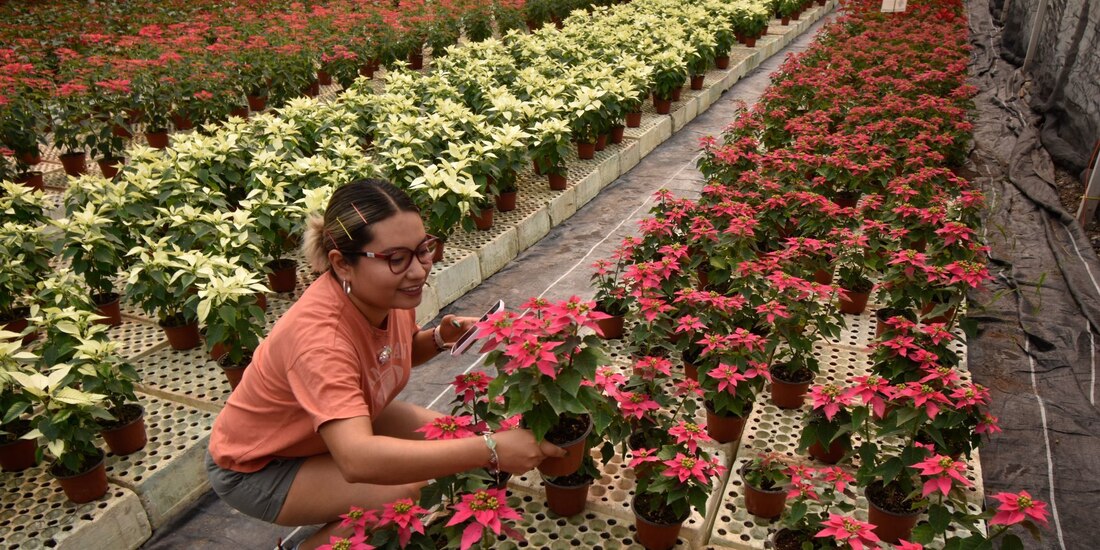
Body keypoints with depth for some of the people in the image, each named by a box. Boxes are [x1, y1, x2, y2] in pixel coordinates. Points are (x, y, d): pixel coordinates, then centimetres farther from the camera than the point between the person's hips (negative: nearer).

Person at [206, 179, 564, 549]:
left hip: (338, 430, 8)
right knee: (412, 492, -25)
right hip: (257, 467, -7)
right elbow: (358, 460, -51)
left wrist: (440, 338, -17)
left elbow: (400, 351, 5)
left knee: (447, 440, -1)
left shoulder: (390, 292, -17)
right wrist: (490, 450, -52)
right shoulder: (318, 335, -39)